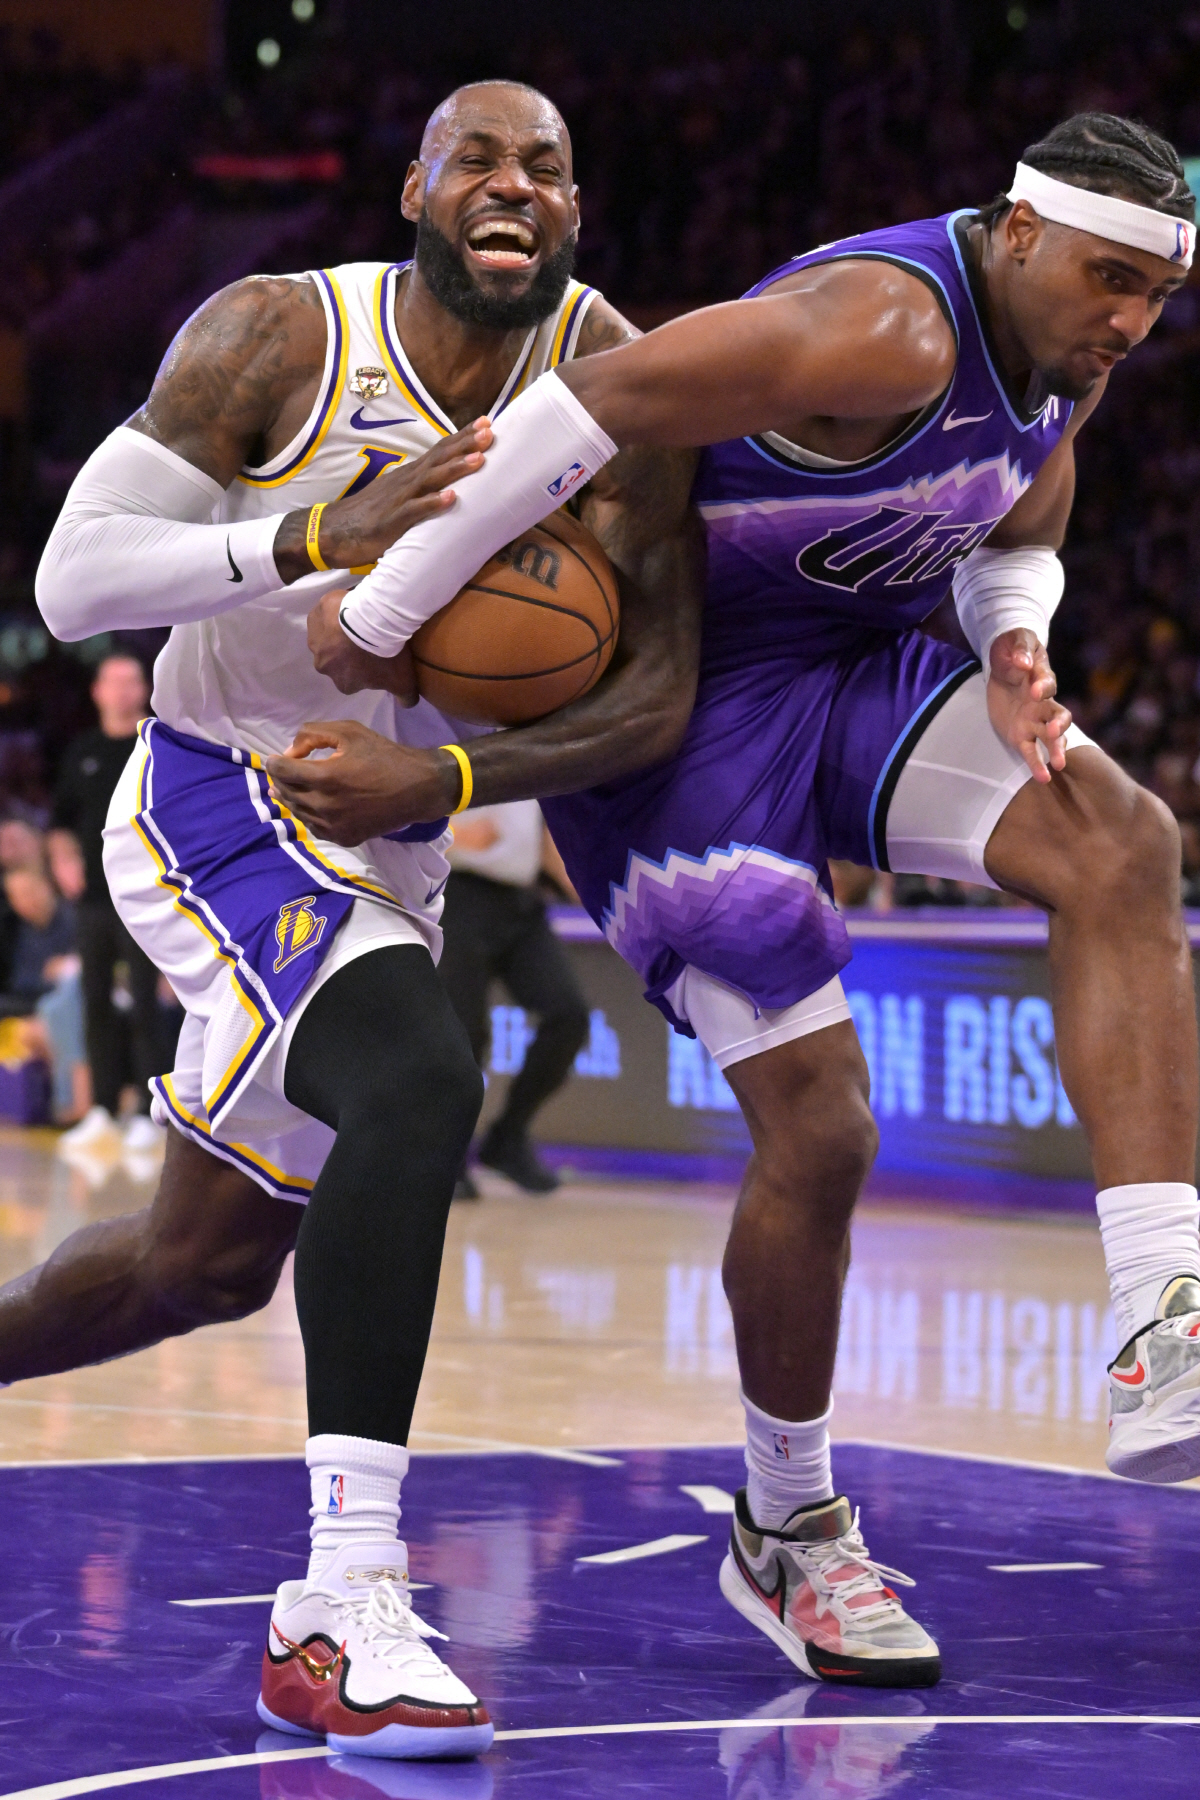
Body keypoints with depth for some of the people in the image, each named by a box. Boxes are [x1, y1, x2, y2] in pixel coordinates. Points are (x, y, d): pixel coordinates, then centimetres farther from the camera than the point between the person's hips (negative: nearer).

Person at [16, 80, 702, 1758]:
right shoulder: (277, 338, -17)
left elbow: (662, 689, -9)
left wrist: (440, 778, -24)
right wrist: (322, 535, -34)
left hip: (384, 852, 6)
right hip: (215, 809, -6)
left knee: (209, 1260, 17)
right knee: (419, 1079, -33)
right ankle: (346, 1608, -33)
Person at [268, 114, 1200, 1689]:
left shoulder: (1068, 351, -1)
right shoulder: (889, 330, -29)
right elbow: (594, 403, -33)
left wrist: (1015, 646, -9)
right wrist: (382, 616, -27)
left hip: (852, 666, 8)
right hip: (681, 702, -8)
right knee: (816, 1133, -9)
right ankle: (787, 1534, 15)